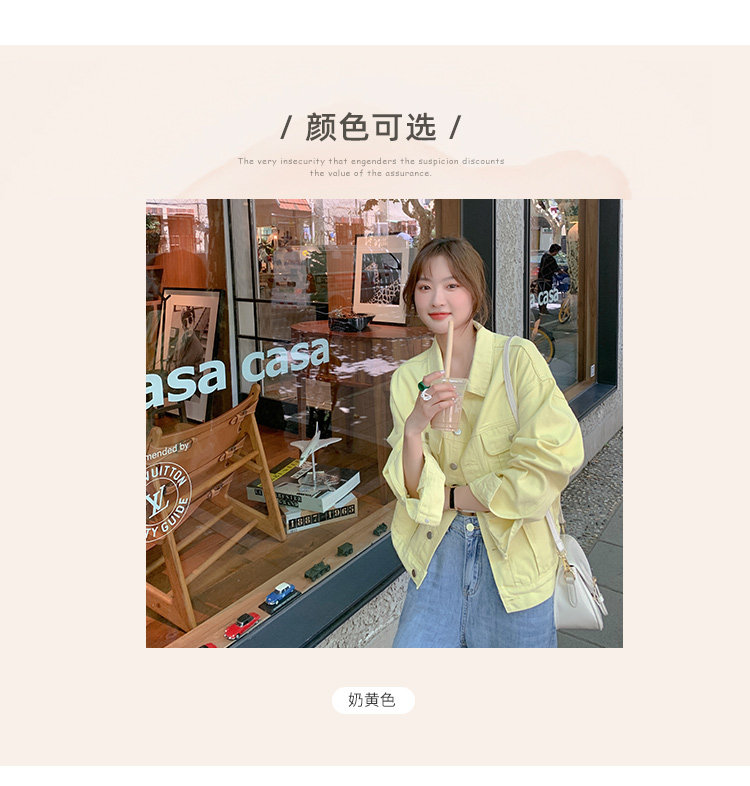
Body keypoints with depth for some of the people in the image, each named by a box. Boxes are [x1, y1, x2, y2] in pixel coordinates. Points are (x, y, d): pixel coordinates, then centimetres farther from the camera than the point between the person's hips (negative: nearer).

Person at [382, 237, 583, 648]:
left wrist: (452, 495, -10)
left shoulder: (518, 359, -10)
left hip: (513, 551, -2)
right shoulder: (408, 378, 1)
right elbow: (413, 489, -3)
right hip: (439, 548, 2)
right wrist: (414, 427, -23)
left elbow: (555, 456, -17)